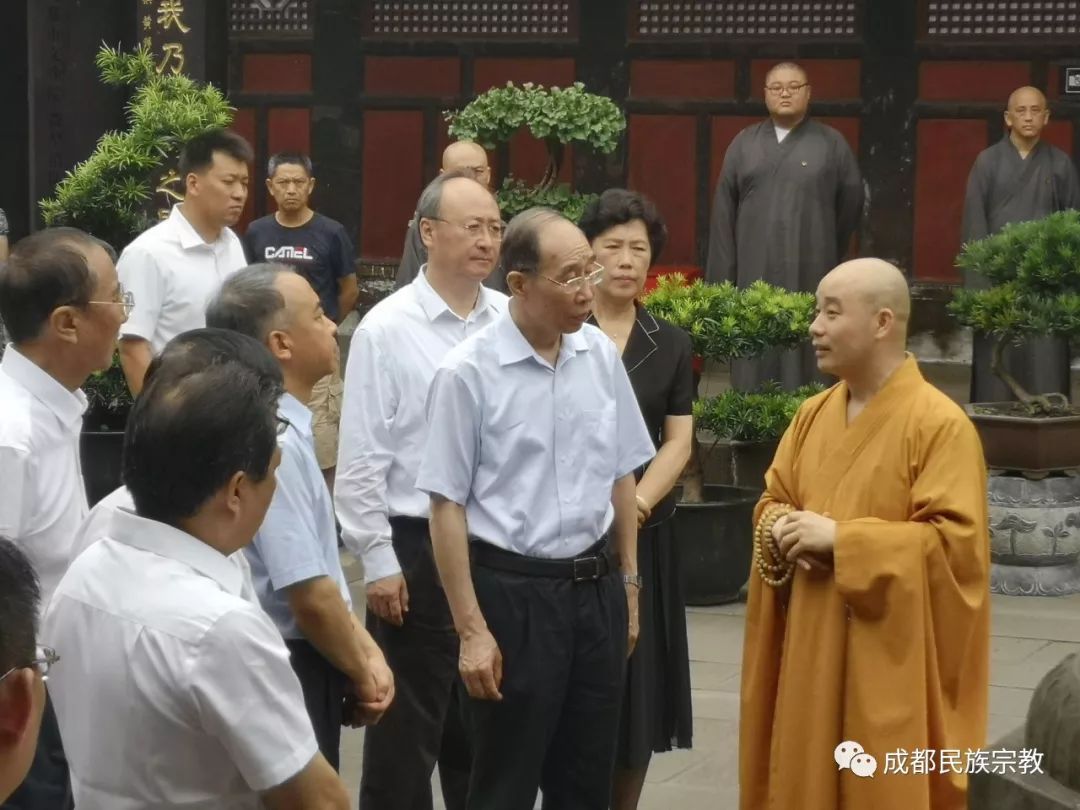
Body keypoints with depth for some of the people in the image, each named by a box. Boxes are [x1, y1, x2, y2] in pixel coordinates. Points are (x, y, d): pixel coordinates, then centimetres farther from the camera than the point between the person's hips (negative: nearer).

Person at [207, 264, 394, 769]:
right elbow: (310, 594, -24)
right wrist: (361, 675, -9)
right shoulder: (274, 441, -23)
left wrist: (366, 653, 6)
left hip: (301, 660, 9)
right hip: (288, 672, -9)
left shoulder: (283, 428, 8)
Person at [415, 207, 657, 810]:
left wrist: (629, 584, 15)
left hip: (597, 586, 5)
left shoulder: (602, 355, 2)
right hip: (513, 591, -5)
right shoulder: (469, 373, -14)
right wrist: (472, 630, -11)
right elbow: (448, 506, -10)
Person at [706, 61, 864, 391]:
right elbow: (723, 214, 7)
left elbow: (851, 204, 8)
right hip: (754, 274, 2)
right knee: (754, 370, 3)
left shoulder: (832, 144, 4)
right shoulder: (744, 144, 9)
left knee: (807, 369, -1)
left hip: (810, 277, -2)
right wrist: (722, 276, 1)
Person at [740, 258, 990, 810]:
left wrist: (841, 539, -19)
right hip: (810, 652, 7)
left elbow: (956, 541, -18)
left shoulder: (940, 424, -13)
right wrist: (781, 530, -7)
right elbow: (772, 501, 18)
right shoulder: (813, 415, 10)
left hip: (890, 663, -7)